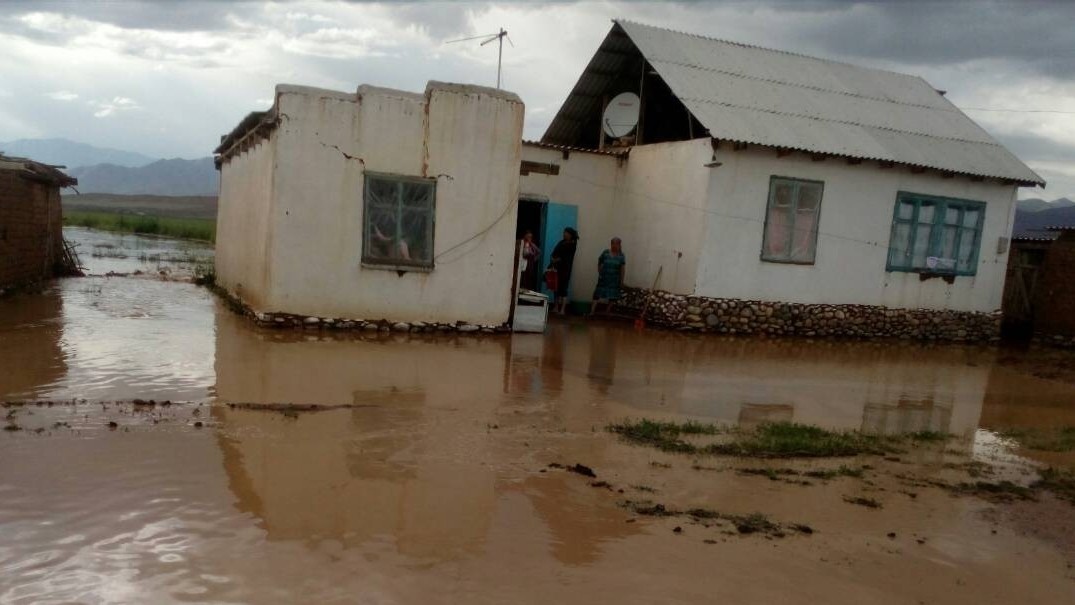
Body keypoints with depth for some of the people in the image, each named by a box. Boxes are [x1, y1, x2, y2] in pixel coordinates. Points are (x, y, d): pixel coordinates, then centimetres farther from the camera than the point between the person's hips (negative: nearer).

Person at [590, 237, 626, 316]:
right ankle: (592, 312, -5)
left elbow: (622, 268, -2)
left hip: (614, 280, 0)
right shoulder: (605, 253, -3)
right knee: (597, 294, -4)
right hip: (604, 278, 0)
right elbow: (599, 263, 7)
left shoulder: (621, 256, -3)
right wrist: (599, 273, 2)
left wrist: (621, 280, -4)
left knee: (611, 297, 5)